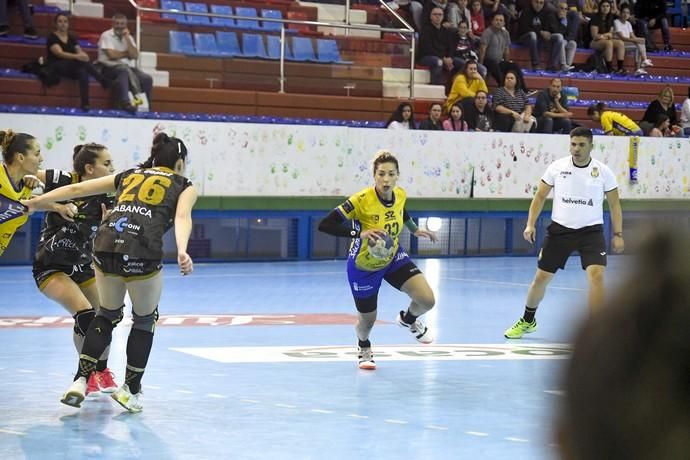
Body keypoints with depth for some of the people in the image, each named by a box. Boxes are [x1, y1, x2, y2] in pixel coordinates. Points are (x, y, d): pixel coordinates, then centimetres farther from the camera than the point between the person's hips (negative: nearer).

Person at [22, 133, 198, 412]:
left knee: (108, 315, 25)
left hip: (106, 246, 4)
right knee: (145, 320, 20)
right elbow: (182, 217, -4)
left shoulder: (127, 176, 29)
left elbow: (76, 189, 24)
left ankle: (80, 380, 14)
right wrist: (182, 252, -20)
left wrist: (32, 203, 28)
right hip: (143, 253, -4)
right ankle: (131, 391, 24)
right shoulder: (184, 186, 18)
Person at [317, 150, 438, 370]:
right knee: (367, 321, 11)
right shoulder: (361, 200, -31)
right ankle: (364, 347, 51)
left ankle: (408, 319, 25)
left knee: (427, 300, -14)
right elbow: (324, 225, -34)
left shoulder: (400, 195, -13)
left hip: (393, 257, 4)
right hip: (364, 267, -4)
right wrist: (360, 233, -43)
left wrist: (415, 229, 12)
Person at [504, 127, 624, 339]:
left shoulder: (603, 171, -4)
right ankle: (527, 321, 30)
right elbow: (540, 196, 6)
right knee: (541, 277, 6)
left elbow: (614, 204, 5)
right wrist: (530, 224, -4)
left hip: (591, 230, -1)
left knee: (596, 274, -21)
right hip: (560, 229, 1)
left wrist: (618, 234, -1)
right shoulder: (557, 167, -3)